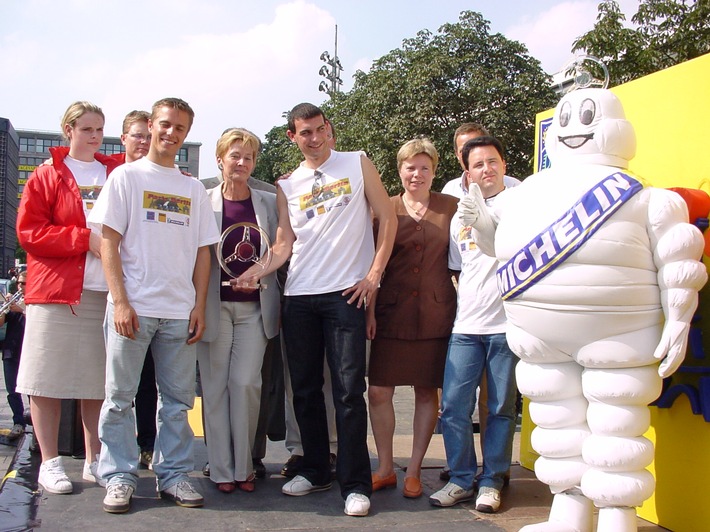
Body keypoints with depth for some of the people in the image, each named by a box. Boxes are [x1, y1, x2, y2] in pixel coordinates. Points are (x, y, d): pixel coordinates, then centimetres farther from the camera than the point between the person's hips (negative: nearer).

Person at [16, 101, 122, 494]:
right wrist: (85, 239, -12)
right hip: (56, 289, -2)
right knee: (48, 380, 0)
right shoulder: (47, 176, 5)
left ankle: (94, 461, 14)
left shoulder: (117, 175, 13)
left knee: (99, 381, 5)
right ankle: (50, 462, 10)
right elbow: (29, 232, -3)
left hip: (106, 293, 3)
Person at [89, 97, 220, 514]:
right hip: (133, 306, -3)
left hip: (180, 311, 3)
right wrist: (120, 301, -10)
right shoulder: (126, 177, 5)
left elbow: (203, 252, 13)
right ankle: (120, 476, 11)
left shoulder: (194, 189, 15)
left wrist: (199, 307, 4)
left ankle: (174, 473, 16)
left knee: (178, 398, 6)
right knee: (120, 396, 1)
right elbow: (109, 242, -1)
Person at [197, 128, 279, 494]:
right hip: (214, 305, -1)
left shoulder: (269, 203, 7)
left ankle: (243, 466, 10)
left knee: (247, 384, -4)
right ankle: (221, 470, 12)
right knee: (215, 387, 3)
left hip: (253, 307, 1)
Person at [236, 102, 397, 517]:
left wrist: (374, 273, -5)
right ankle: (316, 471, 25)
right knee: (305, 389, 10)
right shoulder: (287, 186, 14)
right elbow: (285, 244, 9)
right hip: (298, 296, 4)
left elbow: (388, 218, 3)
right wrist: (259, 271, -10)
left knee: (349, 390, -6)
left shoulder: (357, 164, 6)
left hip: (345, 293, -4)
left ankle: (356, 484, 2)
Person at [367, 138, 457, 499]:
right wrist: (370, 310, 0)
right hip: (392, 311, 0)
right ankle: (385, 469, 15)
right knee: (379, 390, -2)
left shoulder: (450, 207, 4)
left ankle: (414, 471, 20)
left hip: (435, 313, 0)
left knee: (427, 391, 7)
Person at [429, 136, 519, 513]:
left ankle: (492, 482, 17)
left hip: (507, 325, -4)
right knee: (453, 406, 1)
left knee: (501, 409, 5)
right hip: (465, 326, 4)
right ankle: (461, 479, 14)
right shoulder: (460, 216, 15)